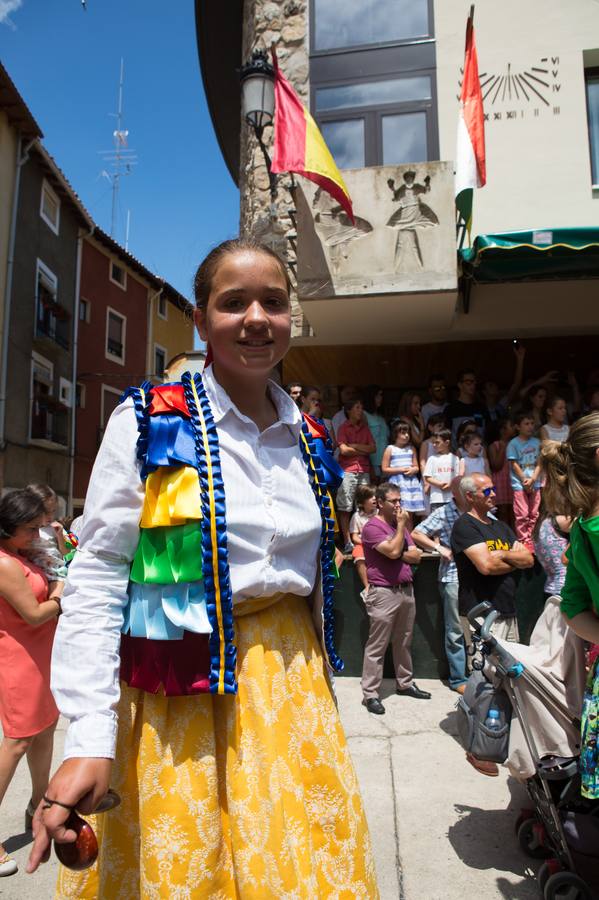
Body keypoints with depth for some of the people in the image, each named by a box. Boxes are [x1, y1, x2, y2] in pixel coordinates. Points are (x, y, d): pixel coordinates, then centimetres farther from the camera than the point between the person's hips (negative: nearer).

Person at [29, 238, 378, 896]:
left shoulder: (306, 439, 7)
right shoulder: (147, 422, -8)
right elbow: (95, 580, -11)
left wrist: (311, 685, 17)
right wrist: (89, 741, -17)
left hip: (291, 687, 5)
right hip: (180, 695, -4)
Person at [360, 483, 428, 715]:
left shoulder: (400, 525, 16)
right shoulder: (372, 527, -9)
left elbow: (416, 556, 11)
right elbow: (393, 551, -21)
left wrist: (400, 554, -8)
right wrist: (401, 525, -10)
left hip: (406, 590, 8)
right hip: (384, 593, -8)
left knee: (403, 642, 18)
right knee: (377, 646, -3)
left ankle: (405, 683, 31)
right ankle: (370, 694, 3)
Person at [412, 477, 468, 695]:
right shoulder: (443, 513, -5)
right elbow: (416, 534, -5)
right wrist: (439, 548, -13)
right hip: (453, 577, -4)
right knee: (456, 631, 4)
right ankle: (458, 679, 14)